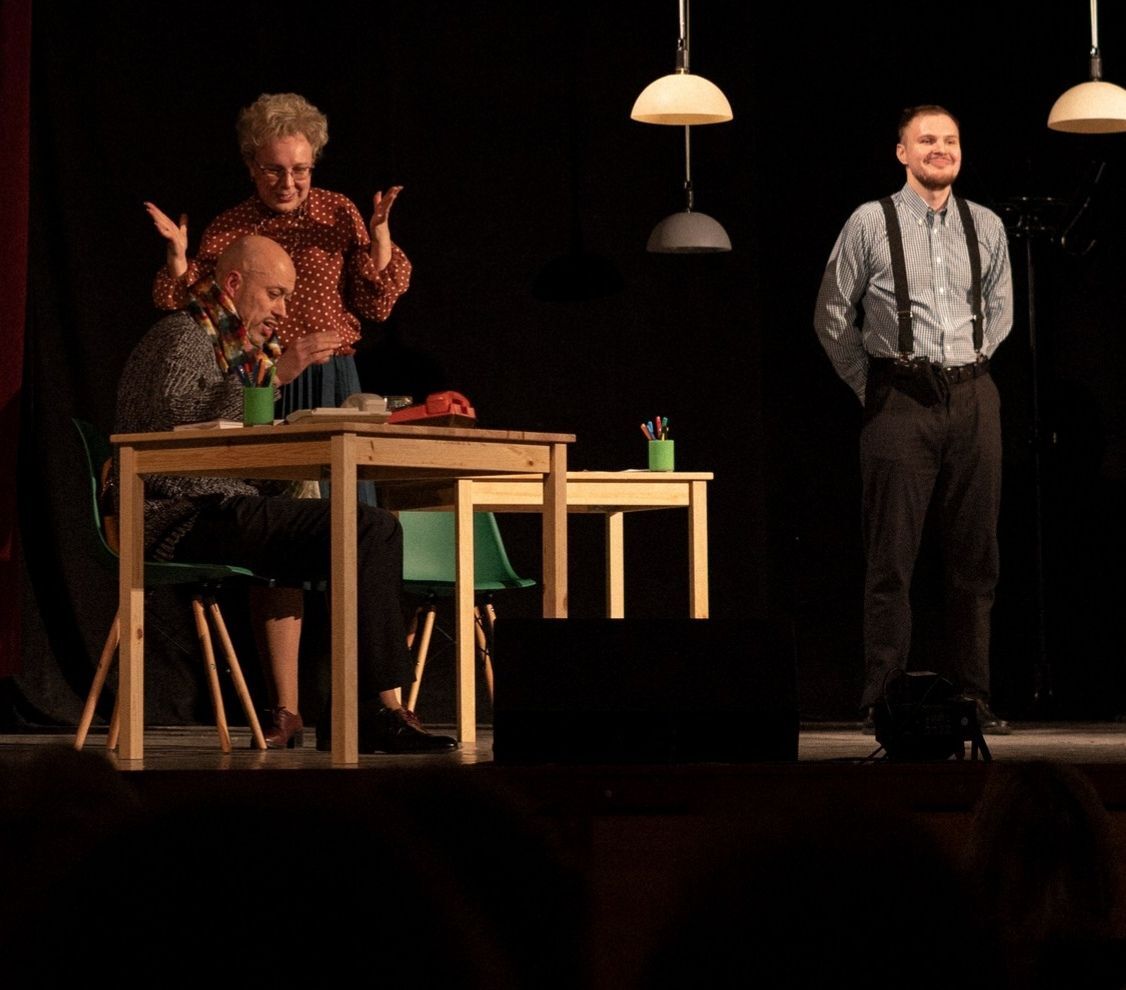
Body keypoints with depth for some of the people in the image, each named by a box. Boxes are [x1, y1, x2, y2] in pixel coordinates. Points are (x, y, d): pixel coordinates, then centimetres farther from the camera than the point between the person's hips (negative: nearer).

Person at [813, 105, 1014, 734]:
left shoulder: (986, 227, 10)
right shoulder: (870, 224, 0)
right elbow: (833, 315, 7)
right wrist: (870, 387, 6)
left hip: (973, 397, 3)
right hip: (900, 399, -3)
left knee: (976, 554, 5)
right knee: (893, 556, -4)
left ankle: (975, 698, 11)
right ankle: (884, 701, 1)